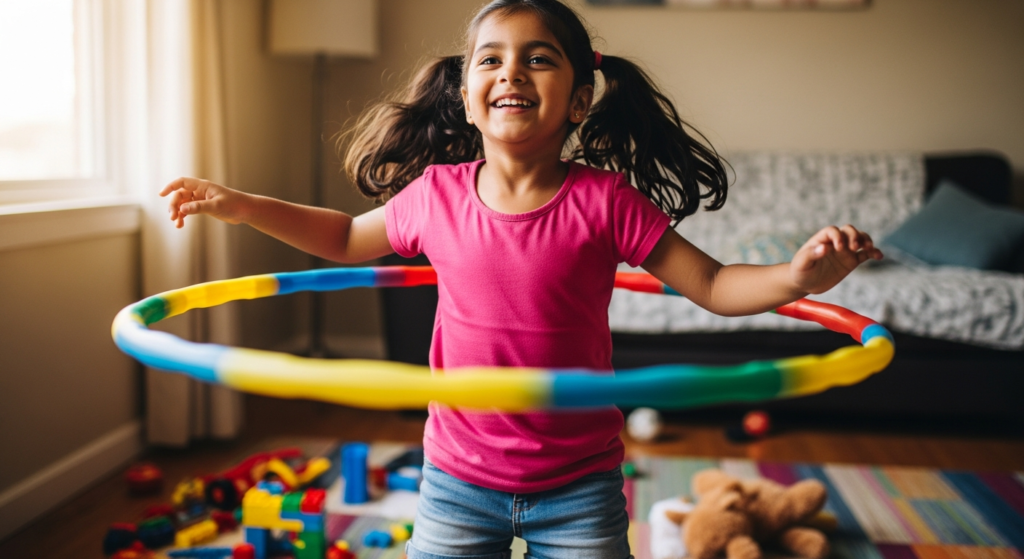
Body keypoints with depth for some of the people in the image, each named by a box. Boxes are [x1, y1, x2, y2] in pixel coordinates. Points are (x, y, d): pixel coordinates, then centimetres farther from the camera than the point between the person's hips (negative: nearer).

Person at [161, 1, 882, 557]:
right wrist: (240, 206, 7)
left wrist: (798, 276, -26)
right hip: (458, 479, 2)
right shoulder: (437, 194, -5)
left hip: (578, 488, -1)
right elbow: (349, 238, 13)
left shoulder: (602, 201, -12)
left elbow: (711, 284, -8)